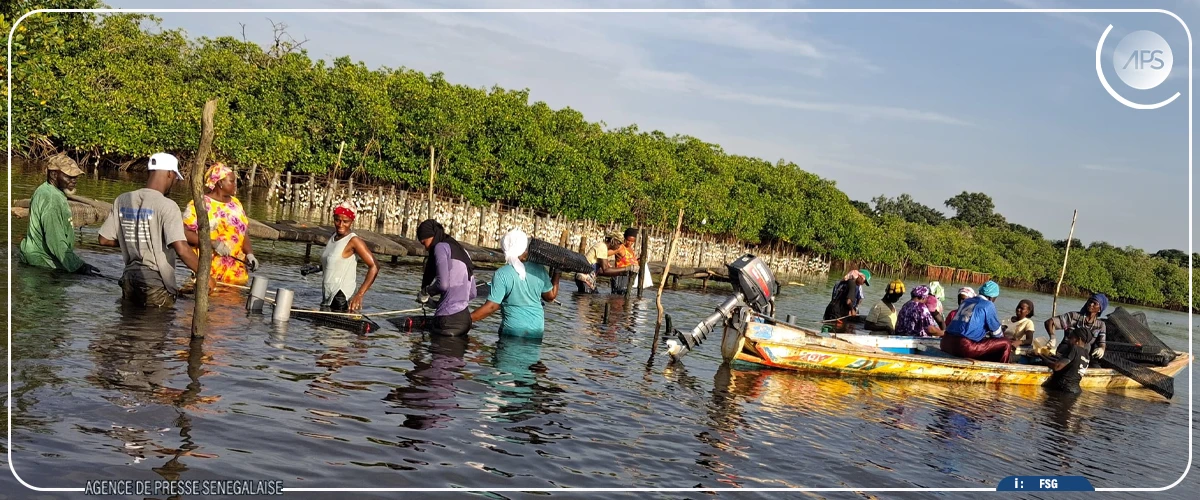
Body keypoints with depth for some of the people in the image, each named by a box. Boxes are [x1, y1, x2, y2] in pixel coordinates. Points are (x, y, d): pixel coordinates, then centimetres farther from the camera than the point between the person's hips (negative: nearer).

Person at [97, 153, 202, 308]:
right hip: (156, 282, -6)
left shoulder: (122, 200, 4)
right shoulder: (167, 206, -16)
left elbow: (104, 239, 9)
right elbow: (182, 249, -25)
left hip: (129, 278, 6)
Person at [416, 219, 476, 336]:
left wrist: (425, 292, 3)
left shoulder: (441, 247, -1)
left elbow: (443, 284, -16)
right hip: (465, 319, 8)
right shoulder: (463, 251, 21)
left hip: (448, 320, -8)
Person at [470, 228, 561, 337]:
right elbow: (551, 296, 6)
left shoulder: (501, 274, -16)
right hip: (537, 328, 3)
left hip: (513, 330, -3)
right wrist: (556, 273, 19)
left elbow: (491, 307, -19)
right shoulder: (539, 270, -6)